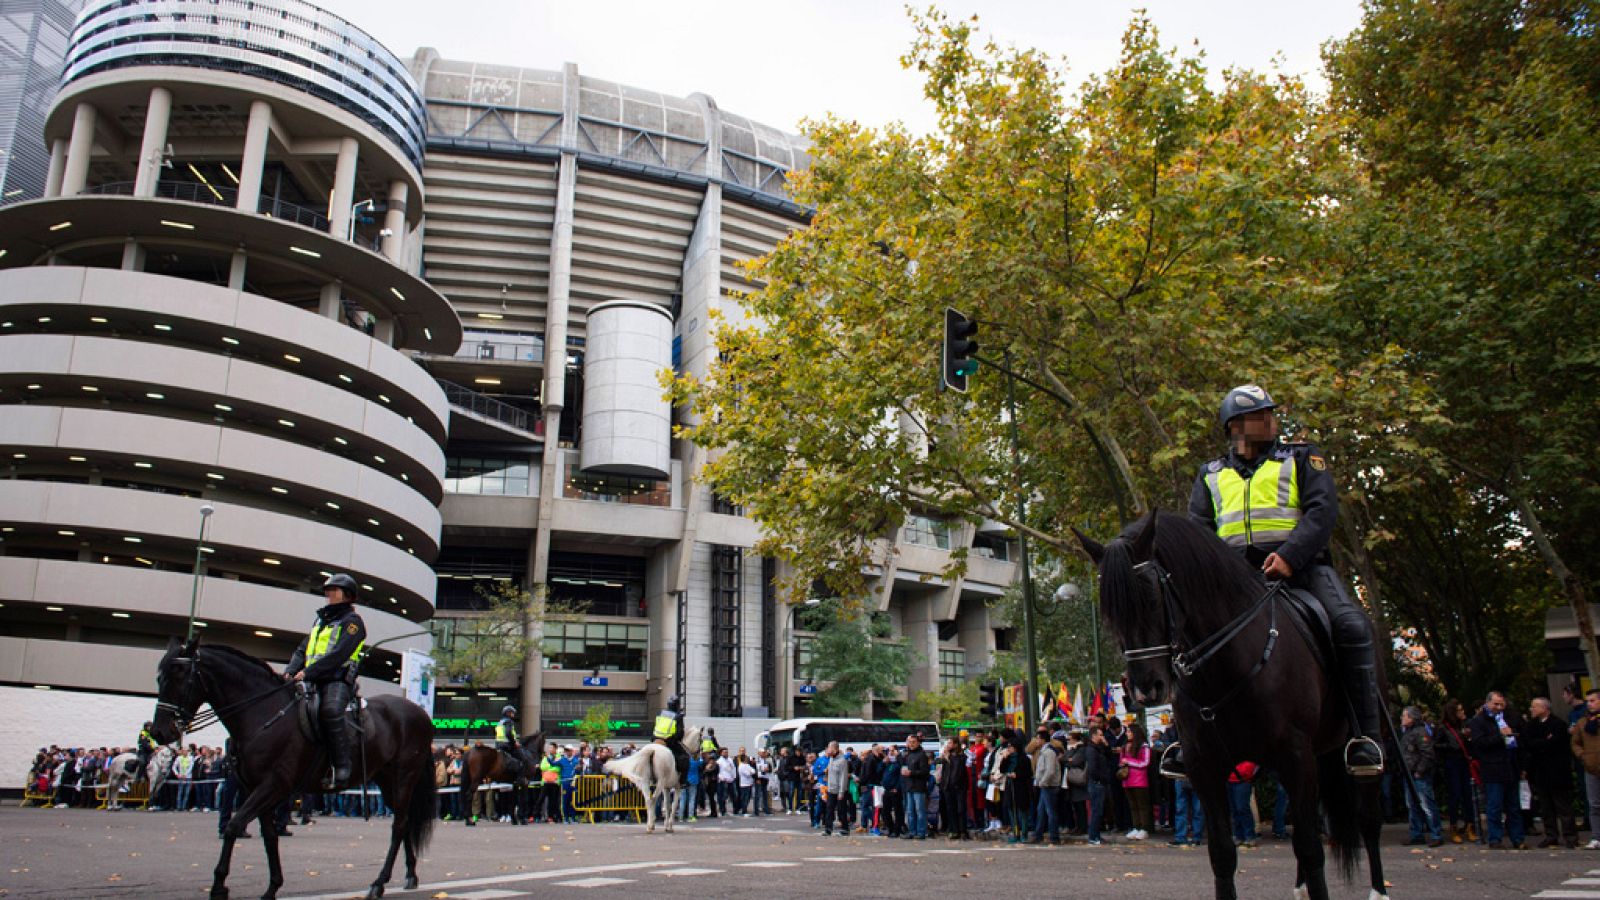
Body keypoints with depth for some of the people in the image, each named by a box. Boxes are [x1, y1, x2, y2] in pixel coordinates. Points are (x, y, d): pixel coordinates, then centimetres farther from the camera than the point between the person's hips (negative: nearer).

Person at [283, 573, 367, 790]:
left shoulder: (352, 621, 1)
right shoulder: (322, 619, 26)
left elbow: (338, 655, -12)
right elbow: (302, 650, 20)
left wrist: (307, 672, -19)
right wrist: (290, 671, 0)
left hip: (338, 680, -9)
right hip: (312, 682, 9)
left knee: (331, 710, -35)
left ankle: (342, 771, -35)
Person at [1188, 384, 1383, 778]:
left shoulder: (1301, 459, 13)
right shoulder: (1212, 475, 20)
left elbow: (1323, 509, -2)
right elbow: (1198, 527, 11)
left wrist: (1289, 555, -20)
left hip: (1299, 565, -2)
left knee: (1351, 626, -27)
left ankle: (1365, 735, -18)